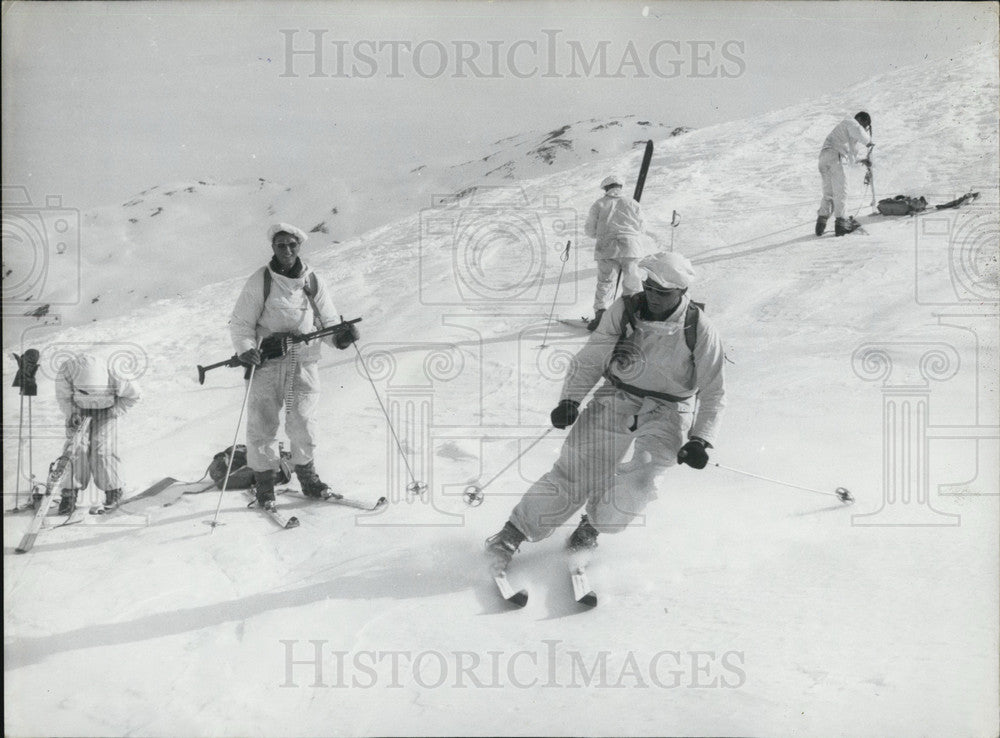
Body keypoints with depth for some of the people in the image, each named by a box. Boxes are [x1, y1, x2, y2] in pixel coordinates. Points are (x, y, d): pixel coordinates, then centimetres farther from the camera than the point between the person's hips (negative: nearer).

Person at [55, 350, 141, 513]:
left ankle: (113, 490, 7)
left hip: (105, 408, -2)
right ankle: (70, 493, 0)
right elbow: (63, 396, -12)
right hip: (79, 408, 2)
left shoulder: (113, 378, -37)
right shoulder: (66, 371, -32)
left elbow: (133, 393, -16)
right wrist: (72, 414, -26)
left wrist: (114, 412, -17)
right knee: (77, 448, -10)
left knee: (102, 449, -10)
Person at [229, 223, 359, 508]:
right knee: (263, 423, 1)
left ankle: (307, 475, 22)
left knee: (303, 422, 2)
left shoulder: (313, 281, 8)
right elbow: (240, 323, 1)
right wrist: (246, 348, -17)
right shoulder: (260, 281, 0)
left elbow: (328, 320, 14)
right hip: (267, 362, -1)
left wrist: (340, 335, -8)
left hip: (304, 360, 2)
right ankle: (264, 479, 17)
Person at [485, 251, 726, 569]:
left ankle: (594, 523, 6)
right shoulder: (624, 310, -7)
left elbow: (713, 392, -1)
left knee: (638, 480, -25)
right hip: (617, 398, 1)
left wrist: (700, 439, -11)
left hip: (667, 413, -1)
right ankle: (514, 532, 1)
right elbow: (590, 359, 1)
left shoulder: (700, 330, -11)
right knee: (576, 469, -10)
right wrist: (570, 399, -11)